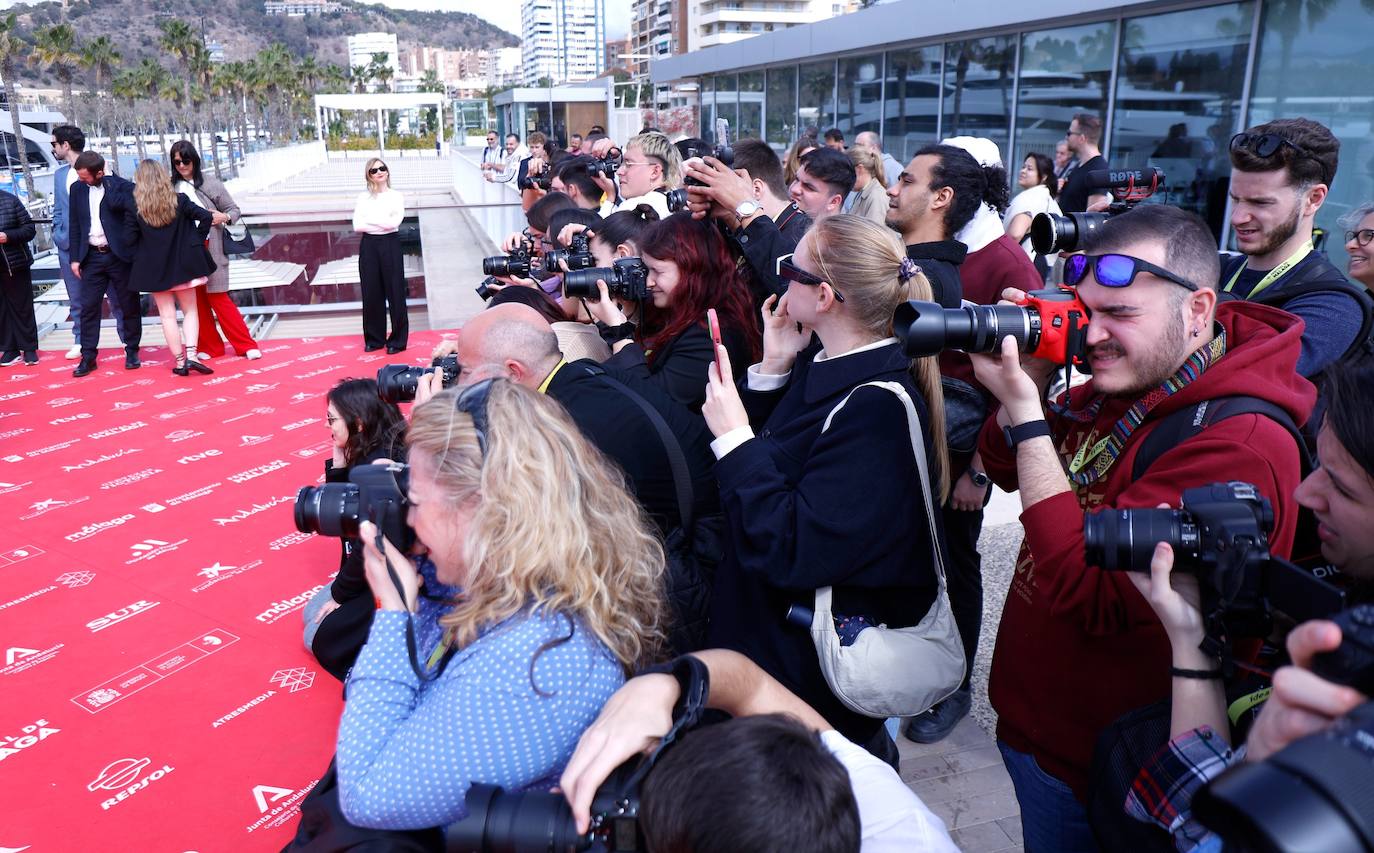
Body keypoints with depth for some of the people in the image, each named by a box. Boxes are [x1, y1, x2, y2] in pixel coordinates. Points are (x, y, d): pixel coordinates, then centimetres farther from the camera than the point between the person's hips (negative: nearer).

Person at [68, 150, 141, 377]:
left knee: (129, 305, 5)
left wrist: (108, 184, -15)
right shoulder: (77, 189, 6)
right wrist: (74, 258, 7)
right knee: (88, 306, 3)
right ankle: (88, 356, 9)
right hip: (92, 257, 3)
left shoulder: (119, 186, -5)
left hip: (119, 255, -3)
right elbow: (75, 225, 9)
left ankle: (132, 351, 18)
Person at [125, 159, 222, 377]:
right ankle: (191, 355, -7)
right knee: (190, 311, 10)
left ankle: (179, 361, 7)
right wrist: (197, 240, 6)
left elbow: (130, 240, -5)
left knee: (168, 315, 7)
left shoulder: (136, 208, -8)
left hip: (154, 268, 0)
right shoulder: (178, 200, -8)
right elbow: (205, 216, -9)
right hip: (183, 265, 0)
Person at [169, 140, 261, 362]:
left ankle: (246, 345, 5)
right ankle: (210, 346, 17)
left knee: (218, 298, -3)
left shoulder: (211, 183, -1)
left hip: (210, 250, -3)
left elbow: (234, 210, 3)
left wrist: (224, 217, -17)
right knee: (196, 300, 6)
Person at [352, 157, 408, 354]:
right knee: (371, 293, 5)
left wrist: (369, 220, -8)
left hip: (390, 244, -2)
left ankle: (398, 340, 9)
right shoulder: (363, 198, 7)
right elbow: (357, 226, -3)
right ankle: (374, 338, 17)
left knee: (395, 292, 0)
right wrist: (383, 224, -11)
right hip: (369, 246, 2)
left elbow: (394, 222, -13)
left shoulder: (396, 196, 2)